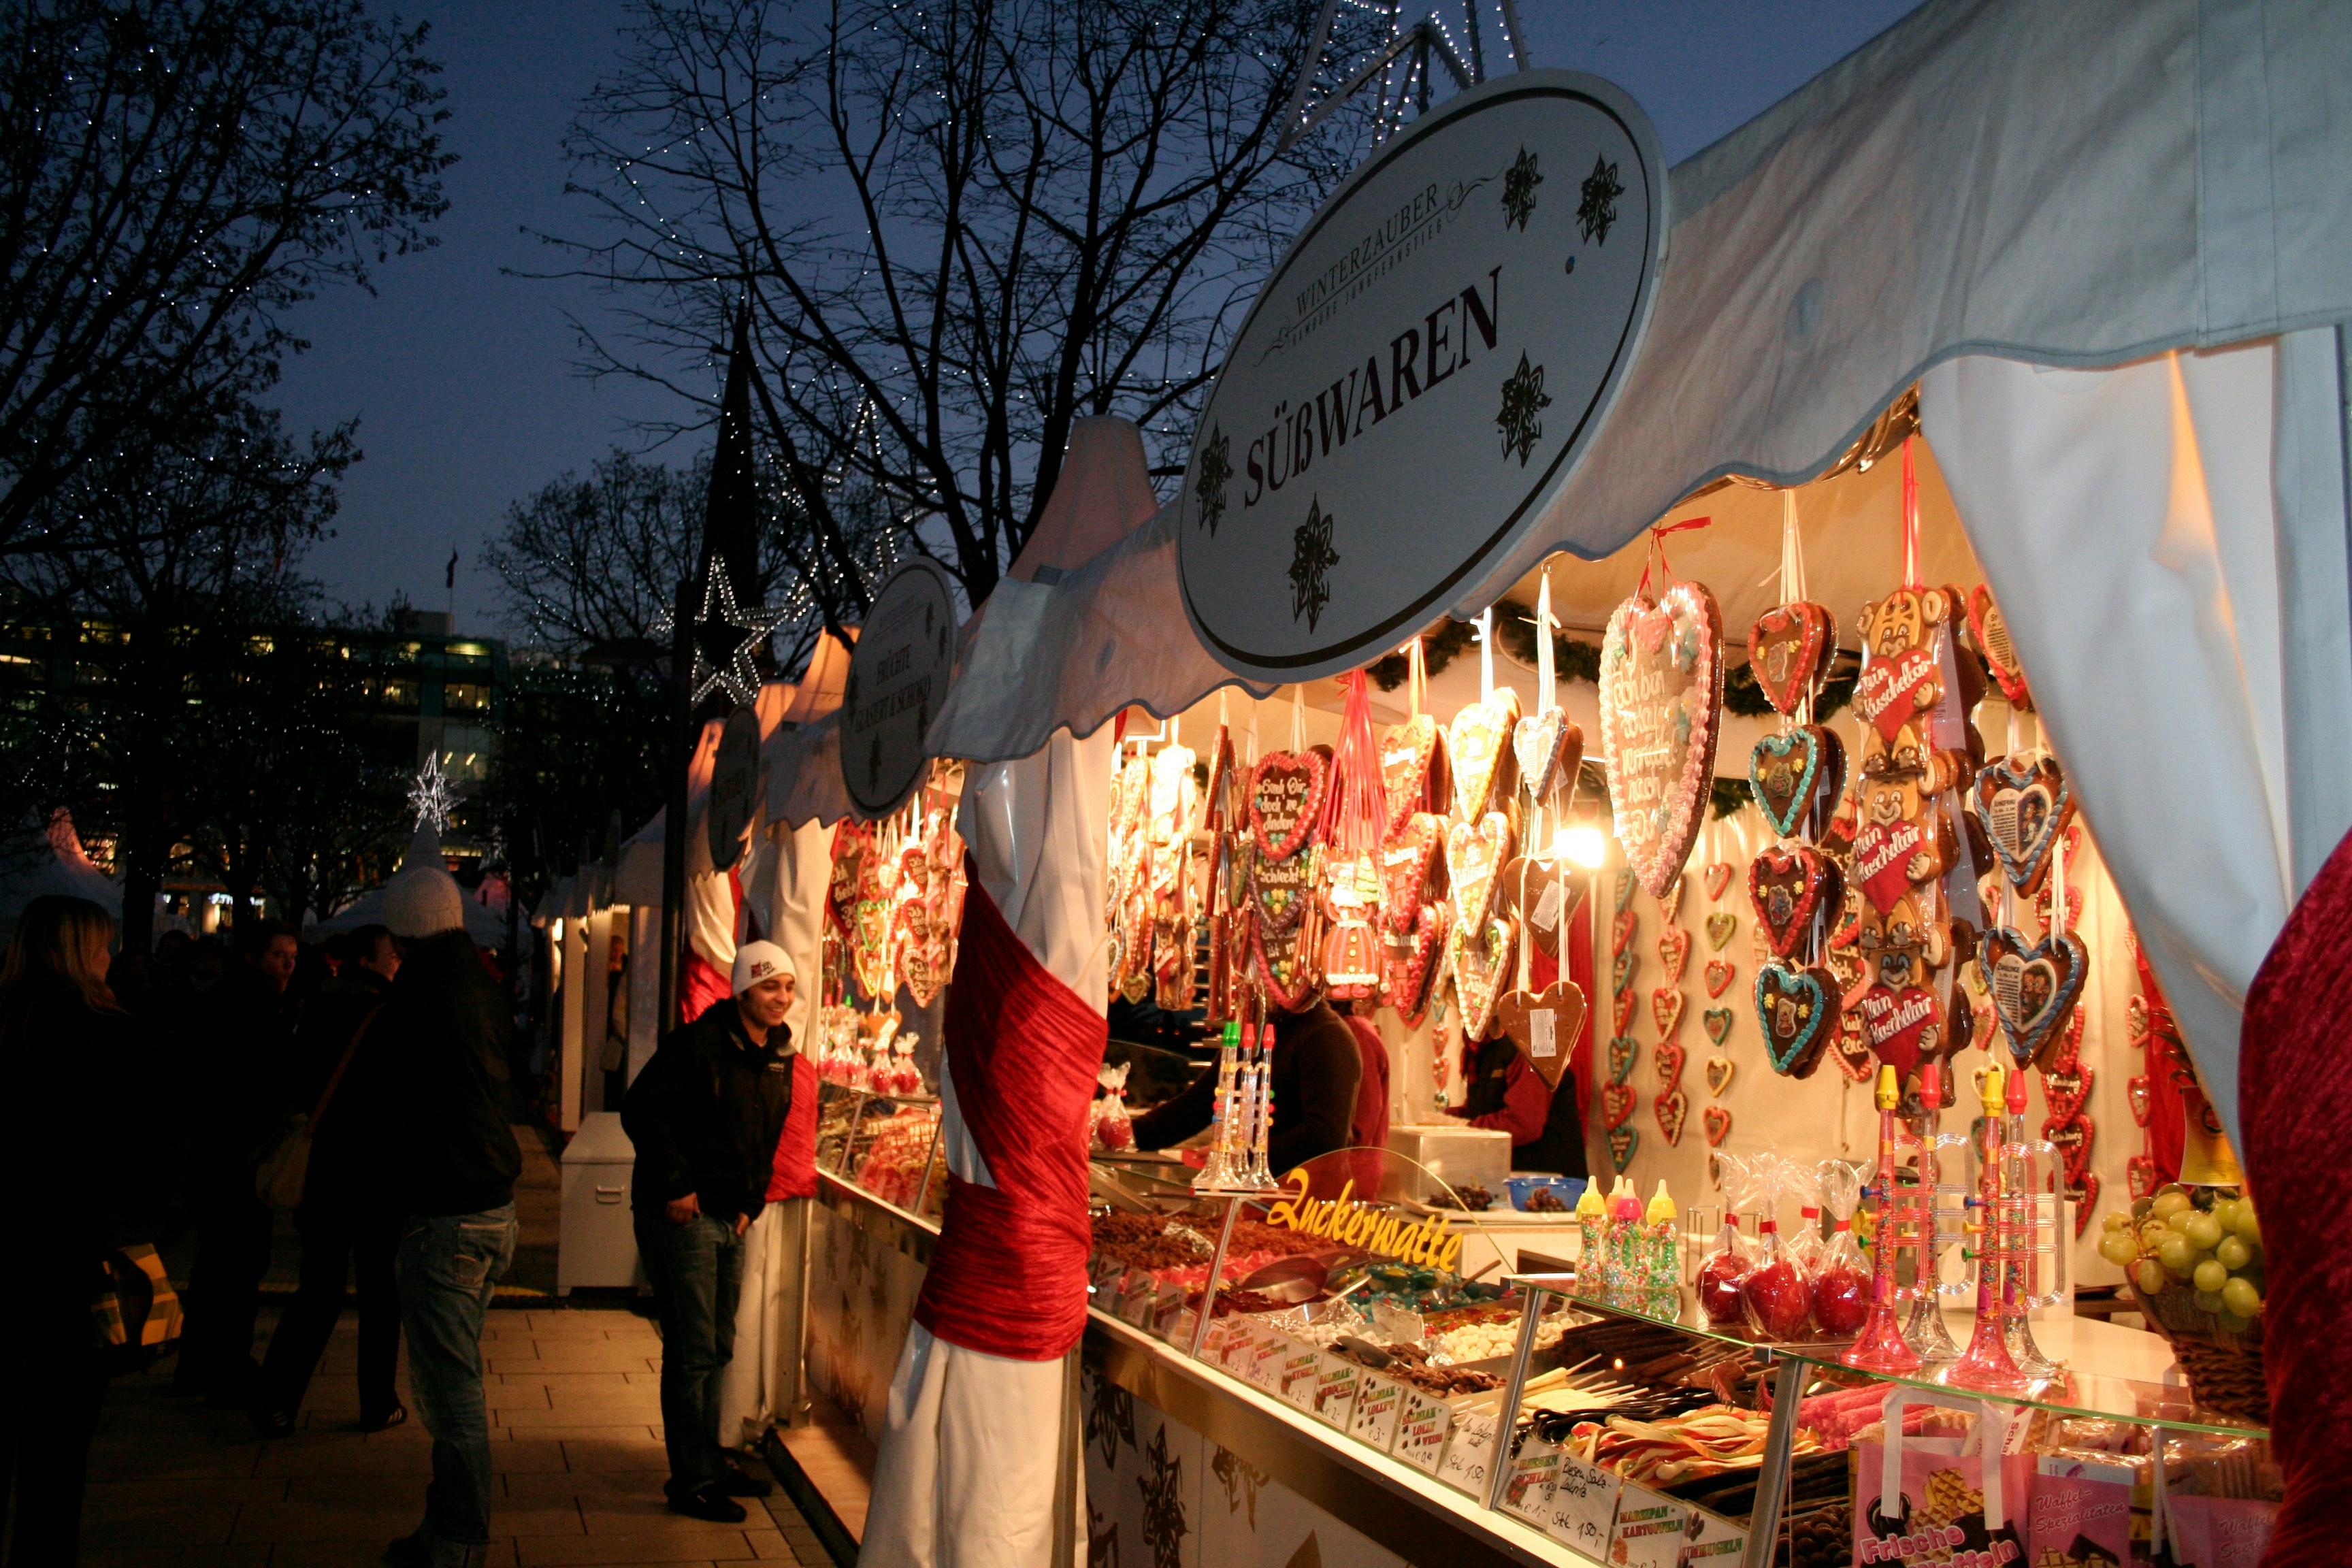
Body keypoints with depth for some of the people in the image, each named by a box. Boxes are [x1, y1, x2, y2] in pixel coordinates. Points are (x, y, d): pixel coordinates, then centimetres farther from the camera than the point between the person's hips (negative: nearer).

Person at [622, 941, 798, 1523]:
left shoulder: (779, 1057, 8)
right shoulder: (697, 1044, -16)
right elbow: (640, 1110, -20)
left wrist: (752, 1203, 8)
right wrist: (677, 1186, -20)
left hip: (731, 1220, 8)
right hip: (683, 1215, -8)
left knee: (717, 1349, 18)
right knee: (692, 1353, -2)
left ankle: (711, 1463, 31)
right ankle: (691, 1482, 10)